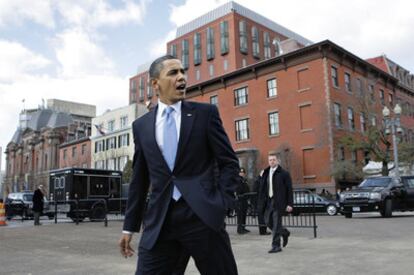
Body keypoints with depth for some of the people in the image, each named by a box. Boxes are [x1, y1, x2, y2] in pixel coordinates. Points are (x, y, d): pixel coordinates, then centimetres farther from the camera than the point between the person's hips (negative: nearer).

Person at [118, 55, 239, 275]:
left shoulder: (205, 113, 3)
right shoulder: (141, 125, 10)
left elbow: (229, 162, 3)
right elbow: (139, 179, 14)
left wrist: (221, 204, -9)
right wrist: (129, 226, 15)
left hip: (202, 216, -1)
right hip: (159, 221, 2)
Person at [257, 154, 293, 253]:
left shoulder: (284, 173, -2)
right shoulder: (266, 173, 13)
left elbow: (289, 190, -4)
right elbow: (262, 189, 13)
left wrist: (290, 204, -11)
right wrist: (261, 203, 8)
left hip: (278, 202, -6)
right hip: (268, 201, 6)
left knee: (276, 224, -6)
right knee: (268, 221, 9)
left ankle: (276, 246, 3)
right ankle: (285, 233, 34)